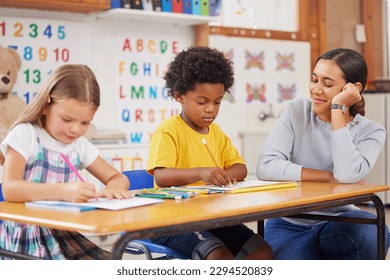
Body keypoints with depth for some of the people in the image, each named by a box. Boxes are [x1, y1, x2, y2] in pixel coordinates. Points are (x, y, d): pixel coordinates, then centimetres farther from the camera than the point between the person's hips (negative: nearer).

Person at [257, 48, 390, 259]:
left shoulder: (371, 131, -3)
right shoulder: (297, 111, -1)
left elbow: (347, 175, -25)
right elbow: (265, 167, -14)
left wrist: (338, 110, -20)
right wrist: (330, 177, -16)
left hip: (338, 224, 0)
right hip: (290, 226, 0)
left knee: (372, 233, -33)